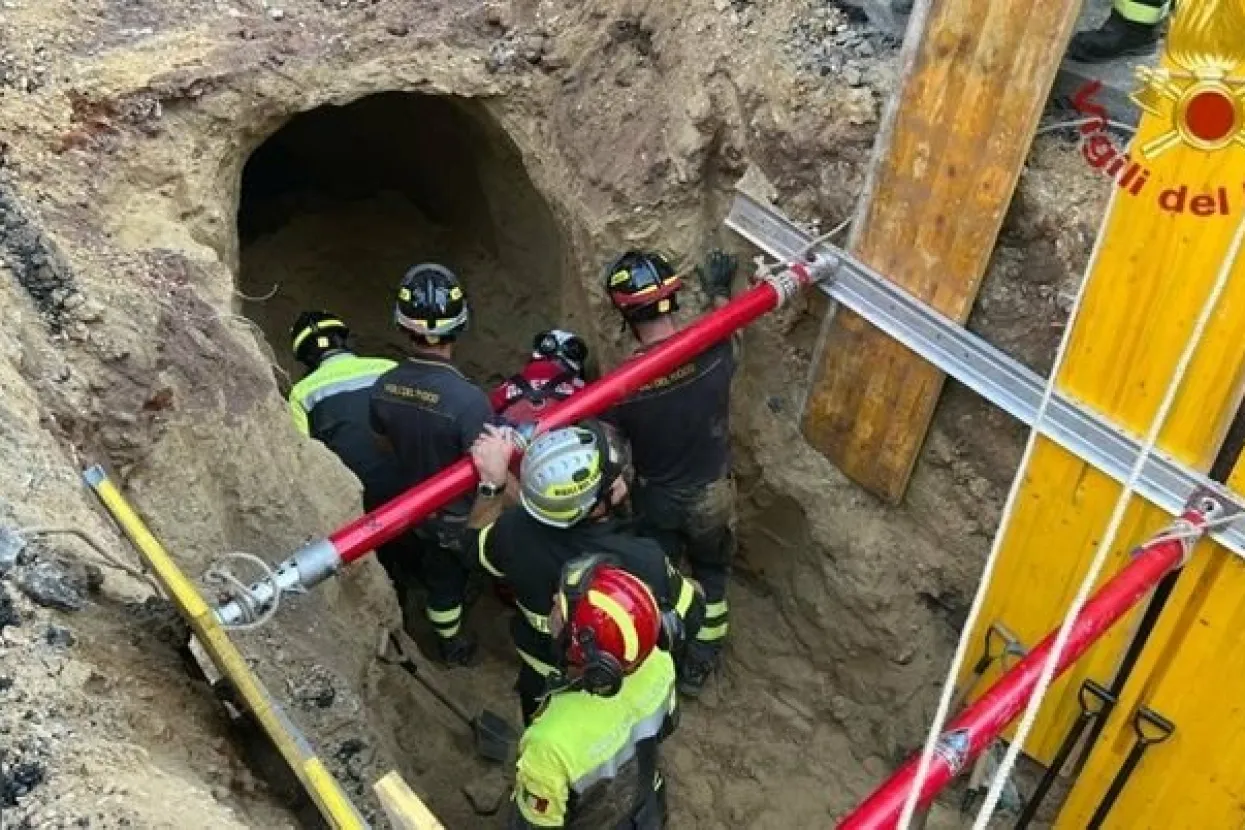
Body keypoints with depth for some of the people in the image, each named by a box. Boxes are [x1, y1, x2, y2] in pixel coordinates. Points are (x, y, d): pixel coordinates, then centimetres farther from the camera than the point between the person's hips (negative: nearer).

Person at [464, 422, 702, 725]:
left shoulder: (516, 532, -32)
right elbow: (690, 614, -19)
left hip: (542, 685, 2)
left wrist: (492, 482, -8)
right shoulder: (643, 563, -40)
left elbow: (476, 545, -7)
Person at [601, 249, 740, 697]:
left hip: (655, 499, -1)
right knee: (710, 575, 27)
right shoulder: (713, 355, -24)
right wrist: (719, 290, 20)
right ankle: (698, 665, 41)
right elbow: (730, 332, 3)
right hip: (711, 495, 1)